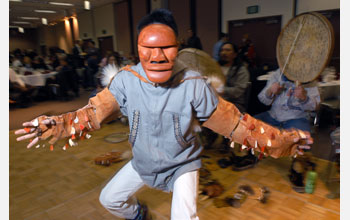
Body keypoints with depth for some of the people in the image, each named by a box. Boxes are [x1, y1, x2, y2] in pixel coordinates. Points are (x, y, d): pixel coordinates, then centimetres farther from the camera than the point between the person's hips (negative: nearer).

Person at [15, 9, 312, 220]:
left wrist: (278, 138, -25)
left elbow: (230, 120, -20)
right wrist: (57, 124, -35)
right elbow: (97, 111, -18)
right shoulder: (126, 79, -19)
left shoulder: (193, 85, -26)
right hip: (143, 163, 4)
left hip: (182, 164, -3)